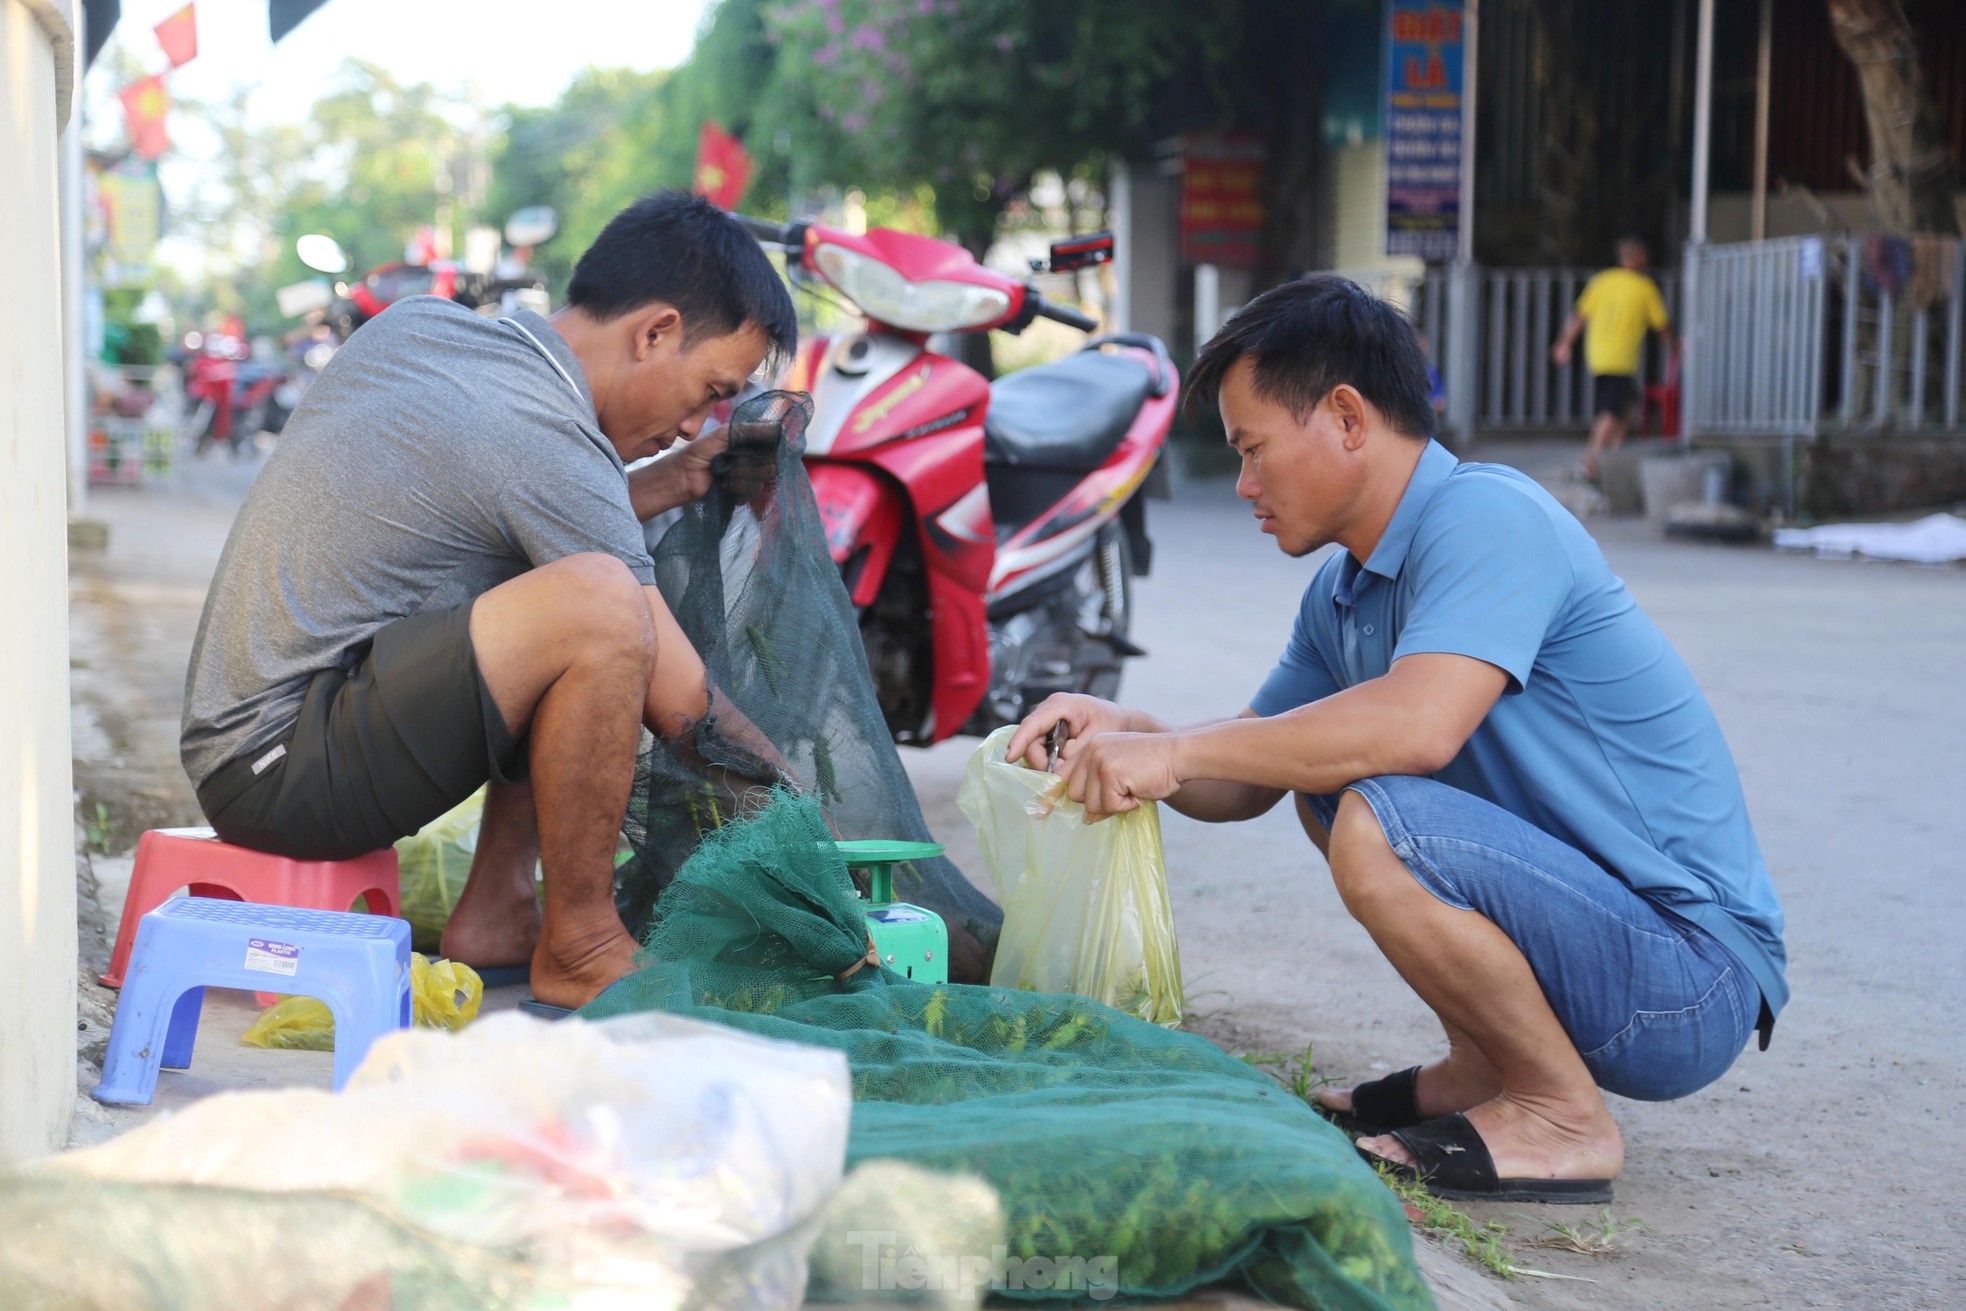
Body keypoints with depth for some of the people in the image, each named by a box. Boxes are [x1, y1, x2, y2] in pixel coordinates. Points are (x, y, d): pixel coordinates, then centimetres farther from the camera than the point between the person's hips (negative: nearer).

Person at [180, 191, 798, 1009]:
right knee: (600, 604, -28)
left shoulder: (417, 326, 9)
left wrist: (670, 482, 18)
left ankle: (497, 910, 12)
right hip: (276, 772, -10)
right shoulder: (548, 443, -16)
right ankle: (579, 948, -10)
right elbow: (682, 707, -13)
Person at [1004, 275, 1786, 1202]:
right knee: (1323, 771, 16)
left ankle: (1565, 1120, -9)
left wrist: (1173, 750, -27)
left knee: (1376, 827, -29)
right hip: (1583, 912, 10)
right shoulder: (1343, 591, 11)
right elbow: (1249, 781, 18)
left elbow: (1418, 725, -34)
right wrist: (1125, 734, -3)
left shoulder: (1486, 516, -18)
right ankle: (1483, 1068, 15)